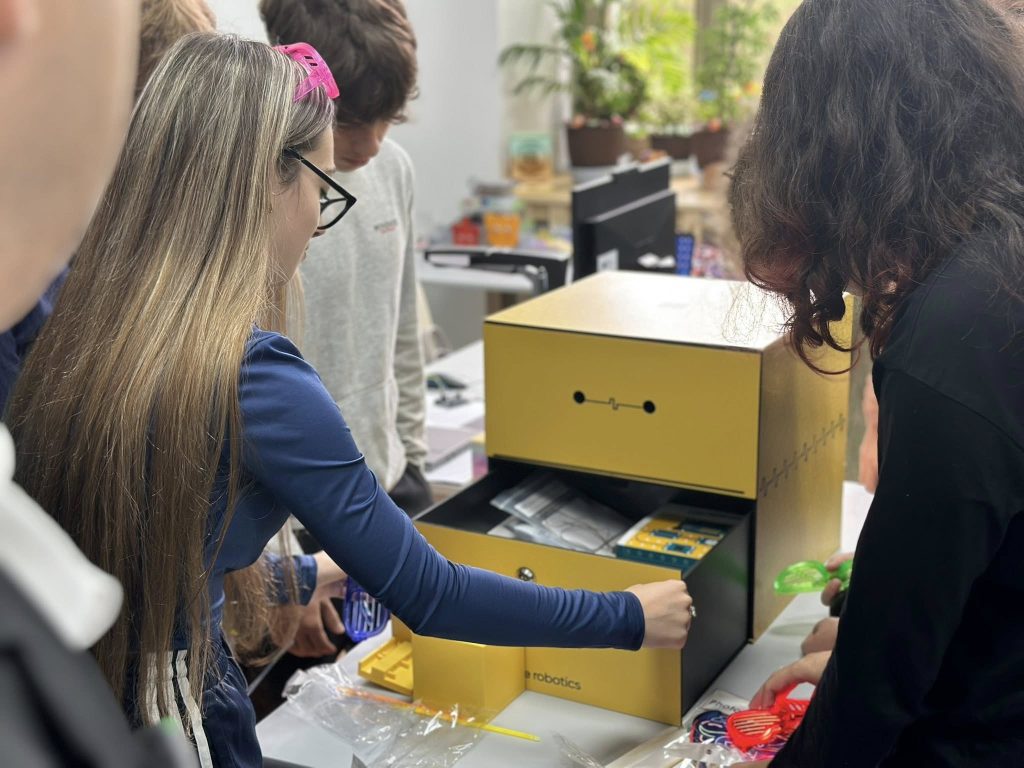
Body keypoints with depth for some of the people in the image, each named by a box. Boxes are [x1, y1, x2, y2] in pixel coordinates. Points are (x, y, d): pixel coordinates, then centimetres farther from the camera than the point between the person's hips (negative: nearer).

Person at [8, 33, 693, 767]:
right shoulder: (252, 376, -24)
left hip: (68, 696, 7)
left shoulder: (86, 322, -1)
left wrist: (303, 577, 28)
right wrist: (630, 618, -4)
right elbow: (428, 595, -16)